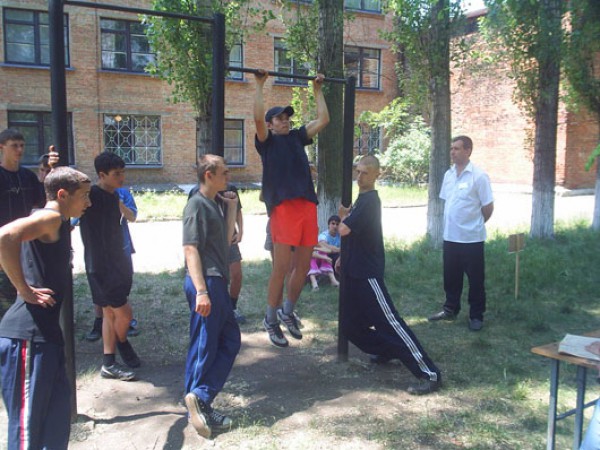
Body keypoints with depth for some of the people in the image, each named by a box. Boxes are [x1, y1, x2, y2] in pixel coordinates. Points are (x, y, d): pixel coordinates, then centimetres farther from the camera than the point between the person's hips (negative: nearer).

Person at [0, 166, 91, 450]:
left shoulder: (57, 224, 17)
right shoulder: (51, 217, -12)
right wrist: (24, 290, -23)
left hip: (44, 332, 10)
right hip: (27, 335, -10)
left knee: (58, 408, 19)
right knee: (27, 424, -1)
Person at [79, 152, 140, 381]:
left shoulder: (113, 196, 9)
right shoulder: (91, 195, -15)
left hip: (117, 261, 8)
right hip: (100, 266, -8)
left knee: (110, 312, 14)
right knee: (124, 312, -5)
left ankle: (108, 364, 25)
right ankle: (122, 343, 26)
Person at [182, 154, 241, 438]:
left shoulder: (213, 204, 16)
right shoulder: (197, 204, -12)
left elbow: (226, 239, 16)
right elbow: (190, 249, -19)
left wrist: (232, 208, 10)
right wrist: (201, 291, -25)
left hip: (216, 282, 10)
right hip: (205, 283, -10)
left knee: (230, 339, 13)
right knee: (205, 347, -3)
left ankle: (199, 400, 16)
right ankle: (199, 397, 7)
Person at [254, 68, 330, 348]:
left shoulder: (297, 137, 22)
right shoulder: (267, 141, 7)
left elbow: (323, 120, 23)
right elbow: (258, 117, -9)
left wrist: (317, 90, 28)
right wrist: (260, 84, -2)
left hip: (308, 206, 6)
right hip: (283, 207, -6)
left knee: (303, 267, 10)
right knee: (281, 268, -4)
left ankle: (288, 312, 29)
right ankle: (271, 321, 13)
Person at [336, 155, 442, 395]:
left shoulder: (370, 200, -16)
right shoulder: (362, 199, 16)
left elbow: (344, 230, -23)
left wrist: (344, 216, -2)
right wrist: (343, 257, 18)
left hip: (368, 274, -10)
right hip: (354, 272, 10)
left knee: (390, 322, -11)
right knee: (350, 325, 14)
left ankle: (430, 374, -7)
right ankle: (387, 351, 32)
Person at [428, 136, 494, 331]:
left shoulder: (479, 176, -13)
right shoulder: (448, 174, 6)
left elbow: (488, 207, -7)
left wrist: (474, 225, 4)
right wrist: (454, 223, 14)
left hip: (471, 238, -6)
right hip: (450, 236, 6)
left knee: (475, 279, 7)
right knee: (451, 277, 16)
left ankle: (476, 315, 19)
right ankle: (450, 310, 31)